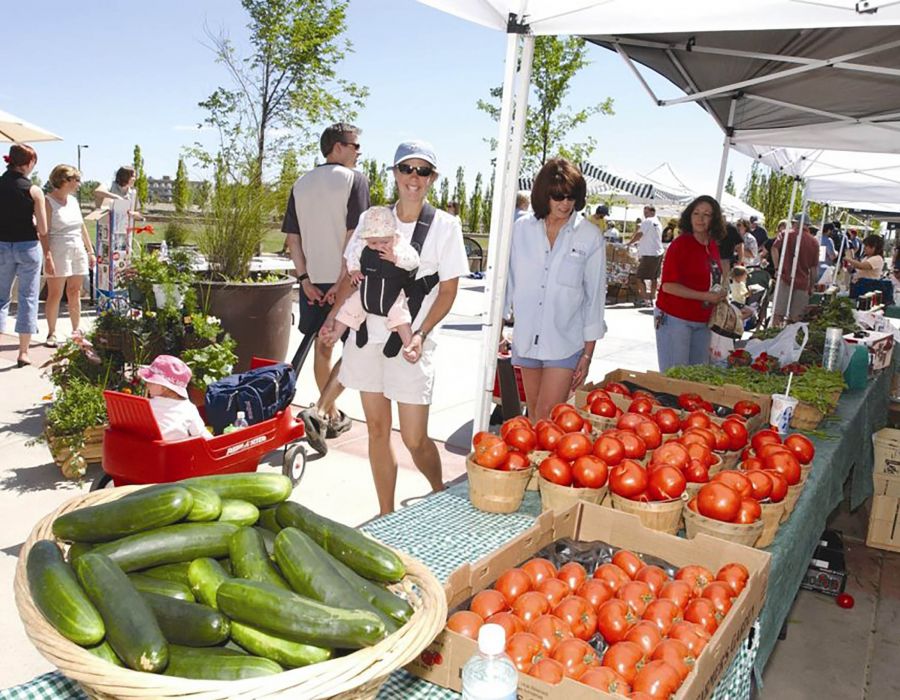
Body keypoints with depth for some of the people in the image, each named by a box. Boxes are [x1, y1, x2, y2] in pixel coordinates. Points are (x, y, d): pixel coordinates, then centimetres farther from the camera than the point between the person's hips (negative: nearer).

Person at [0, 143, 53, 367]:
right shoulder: (33, 191, -8)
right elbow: (42, 229, -7)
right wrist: (48, 256, 2)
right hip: (28, 246, -2)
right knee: (28, 298, 6)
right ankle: (23, 352, 8)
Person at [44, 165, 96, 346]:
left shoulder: (73, 200, 14)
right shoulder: (48, 202, -7)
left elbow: (82, 227, 19)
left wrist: (90, 251, 17)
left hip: (78, 252, 6)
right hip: (58, 253, -6)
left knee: (75, 293, 8)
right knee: (55, 294, -2)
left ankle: (76, 331, 14)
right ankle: (52, 333, 5)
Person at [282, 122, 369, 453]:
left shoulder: (301, 184, 10)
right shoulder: (354, 178, -6)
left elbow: (292, 237, 6)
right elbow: (354, 234, -15)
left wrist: (304, 278, 4)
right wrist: (344, 279, -14)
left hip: (313, 279, 6)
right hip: (344, 279, -6)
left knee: (322, 348, 16)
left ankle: (333, 417, 27)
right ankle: (319, 410, -12)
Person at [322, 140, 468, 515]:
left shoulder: (445, 226, -3)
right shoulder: (371, 220, 6)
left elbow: (448, 292, -2)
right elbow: (352, 274, 13)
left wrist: (421, 333, -16)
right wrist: (334, 314, -3)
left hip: (409, 343, -3)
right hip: (367, 335, 4)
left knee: (414, 439, -1)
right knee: (377, 429, 11)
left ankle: (440, 494, 29)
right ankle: (386, 516, 25)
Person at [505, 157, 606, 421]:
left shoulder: (590, 237, -4)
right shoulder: (522, 229, 2)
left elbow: (595, 296, -1)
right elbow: (510, 282, 10)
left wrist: (588, 354, -2)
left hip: (565, 342, -3)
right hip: (526, 337, 3)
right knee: (533, 417, 13)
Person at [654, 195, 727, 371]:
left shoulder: (713, 246, 10)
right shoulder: (680, 244, -12)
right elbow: (668, 285, -18)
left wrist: (720, 292, 7)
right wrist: (705, 296, -19)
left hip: (702, 321, 7)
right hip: (675, 318, -7)